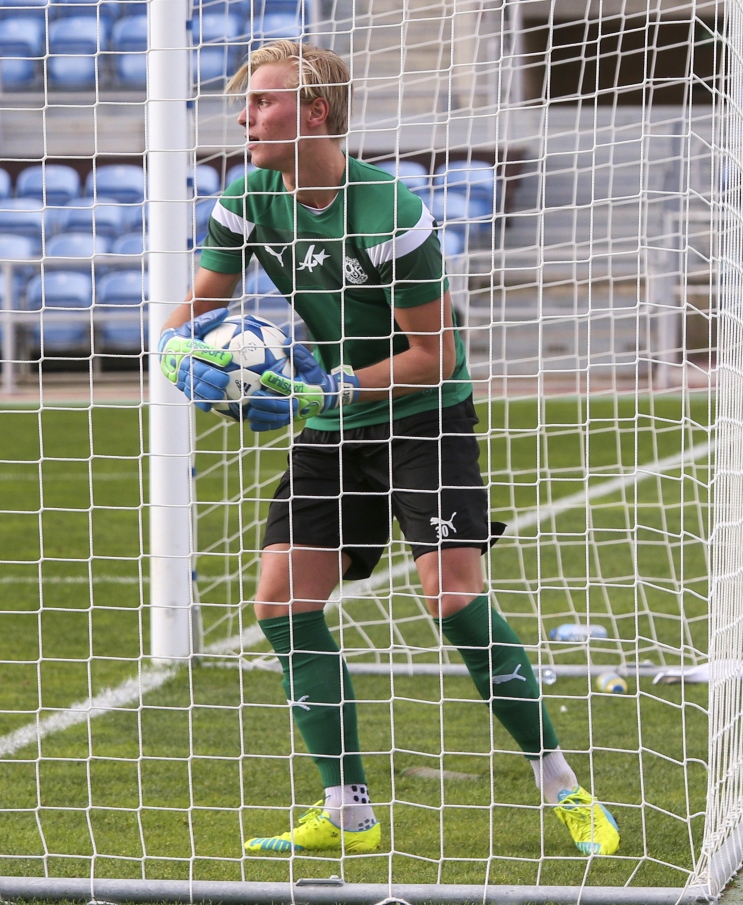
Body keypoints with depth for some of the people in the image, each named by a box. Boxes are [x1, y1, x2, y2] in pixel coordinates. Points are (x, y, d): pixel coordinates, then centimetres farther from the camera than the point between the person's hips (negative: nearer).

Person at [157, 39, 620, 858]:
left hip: (424, 420, -6)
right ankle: (349, 813, 3)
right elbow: (195, 311, 5)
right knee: (283, 602, -4)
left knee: (452, 592, -20)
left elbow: (431, 354, -18)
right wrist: (186, 351, -19)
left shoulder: (390, 212, -22)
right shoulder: (248, 204, -4)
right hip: (331, 429, 6)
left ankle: (561, 788, -7)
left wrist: (328, 392, -27)